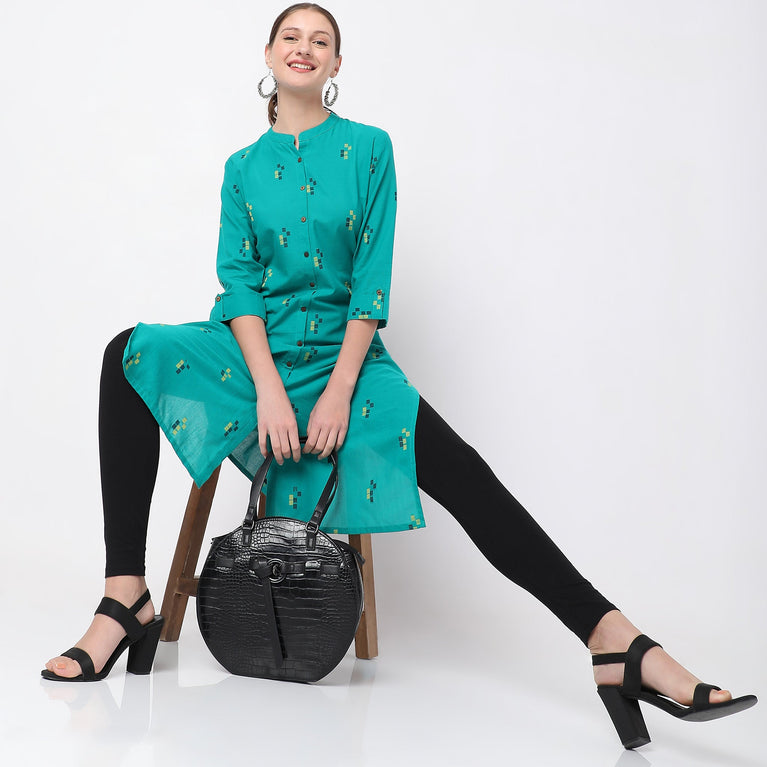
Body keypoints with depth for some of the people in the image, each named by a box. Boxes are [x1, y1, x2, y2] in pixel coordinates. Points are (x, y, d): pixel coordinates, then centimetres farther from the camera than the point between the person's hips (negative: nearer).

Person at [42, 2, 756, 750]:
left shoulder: (368, 149, 5)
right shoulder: (243, 167, 10)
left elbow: (372, 279, -3)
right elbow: (238, 278, -2)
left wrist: (340, 388, -15)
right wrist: (269, 390, -18)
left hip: (340, 349, -2)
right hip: (252, 346, 2)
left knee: (459, 470, -24)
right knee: (130, 355, -26)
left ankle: (617, 643, -29)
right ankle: (125, 603, -29)